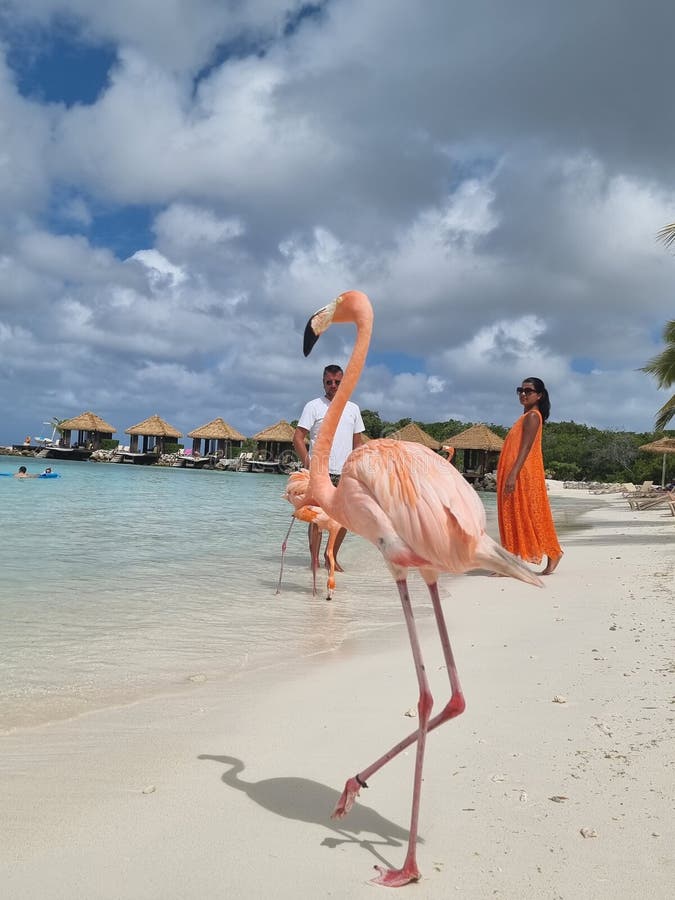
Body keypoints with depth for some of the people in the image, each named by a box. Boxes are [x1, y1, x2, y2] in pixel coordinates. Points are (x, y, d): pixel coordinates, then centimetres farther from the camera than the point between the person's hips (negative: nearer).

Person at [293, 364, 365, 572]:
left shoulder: (353, 409, 15)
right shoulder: (314, 406, 2)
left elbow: (358, 442, 17)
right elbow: (298, 438, -4)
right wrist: (307, 461, -16)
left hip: (345, 473, 4)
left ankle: (332, 556, 20)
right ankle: (315, 560, 5)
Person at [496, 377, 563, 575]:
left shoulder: (532, 416, -9)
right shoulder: (527, 416, 19)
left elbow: (526, 448, -19)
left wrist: (513, 475, -26)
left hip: (524, 473, -10)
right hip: (516, 474, 10)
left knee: (530, 514, -5)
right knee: (514, 516, 7)